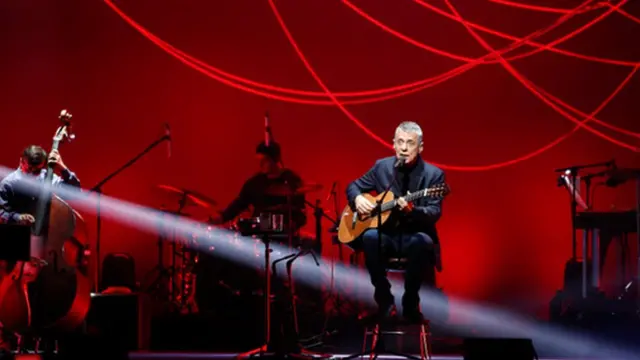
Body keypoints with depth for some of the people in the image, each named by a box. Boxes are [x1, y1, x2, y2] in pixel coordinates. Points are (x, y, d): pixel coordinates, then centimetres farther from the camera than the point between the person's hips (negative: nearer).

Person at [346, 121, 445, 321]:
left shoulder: (434, 174, -4)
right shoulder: (382, 166, 5)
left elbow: (434, 213, -13)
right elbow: (353, 186, 16)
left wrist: (412, 210, -34)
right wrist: (358, 199, -9)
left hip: (414, 236, -2)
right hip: (387, 234, 2)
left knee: (422, 242, -37)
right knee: (369, 237, -32)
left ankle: (411, 302, -18)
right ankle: (385, 300, -18)